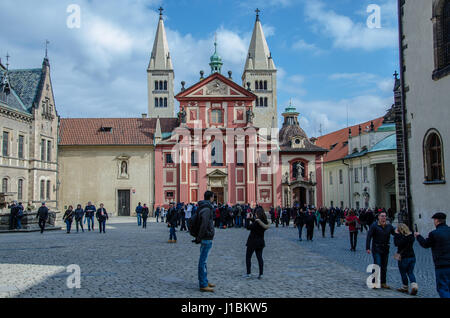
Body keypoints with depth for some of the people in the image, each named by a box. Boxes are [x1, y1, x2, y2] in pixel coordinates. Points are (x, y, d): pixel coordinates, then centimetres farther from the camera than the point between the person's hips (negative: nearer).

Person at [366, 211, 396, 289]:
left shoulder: (389, 226, 5)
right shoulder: (374, 226, -8)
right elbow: (369, 237, -11)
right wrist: (368, 248, -18)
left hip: (385, 249, 5)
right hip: (376, 249, -5)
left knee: (384, 267, 11)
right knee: (377, 265, -11)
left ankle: (383, 283, 20)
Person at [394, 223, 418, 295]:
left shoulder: (402, 236, -20)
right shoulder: (411, 236, 6)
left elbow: (396, 243, -23)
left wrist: (396, 234, -18)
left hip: (404, 258, -7)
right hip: (412, 257, 7)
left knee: (403, 273, 9)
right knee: (410, 273, 12)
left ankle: (405, 288, 20)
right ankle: (414, 286, -5)